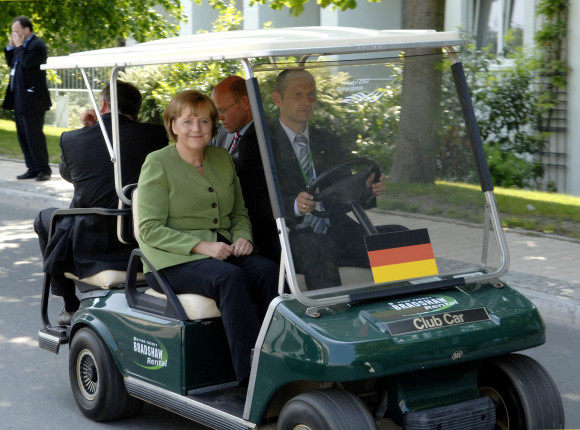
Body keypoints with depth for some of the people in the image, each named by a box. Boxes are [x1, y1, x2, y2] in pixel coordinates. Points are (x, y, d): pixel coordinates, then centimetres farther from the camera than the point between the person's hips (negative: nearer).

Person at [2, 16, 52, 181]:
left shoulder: (37, 45, -12)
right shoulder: (22, 45, 16)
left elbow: (27, 62, -26)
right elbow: (11, 63, 19)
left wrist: (19, 46, -14)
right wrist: (10, 47, 8)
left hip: (32, 100, -10)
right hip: (20, 100, 10)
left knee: (34, 136, -6)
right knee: (23, 136, 11)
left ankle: (43, 169, 4)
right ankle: (32, 169, 18)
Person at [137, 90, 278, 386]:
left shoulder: (222, 159, 15)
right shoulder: (158, 164, -2)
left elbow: (239, 213, 21)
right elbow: (149, 229, -9)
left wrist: (242, 237, -2)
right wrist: (201, 246, -20)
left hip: (224, 251, 5)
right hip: (174, 259, -5)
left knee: (267, 271, -25)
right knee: (229, 278, -34)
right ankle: (251, 374, -34)